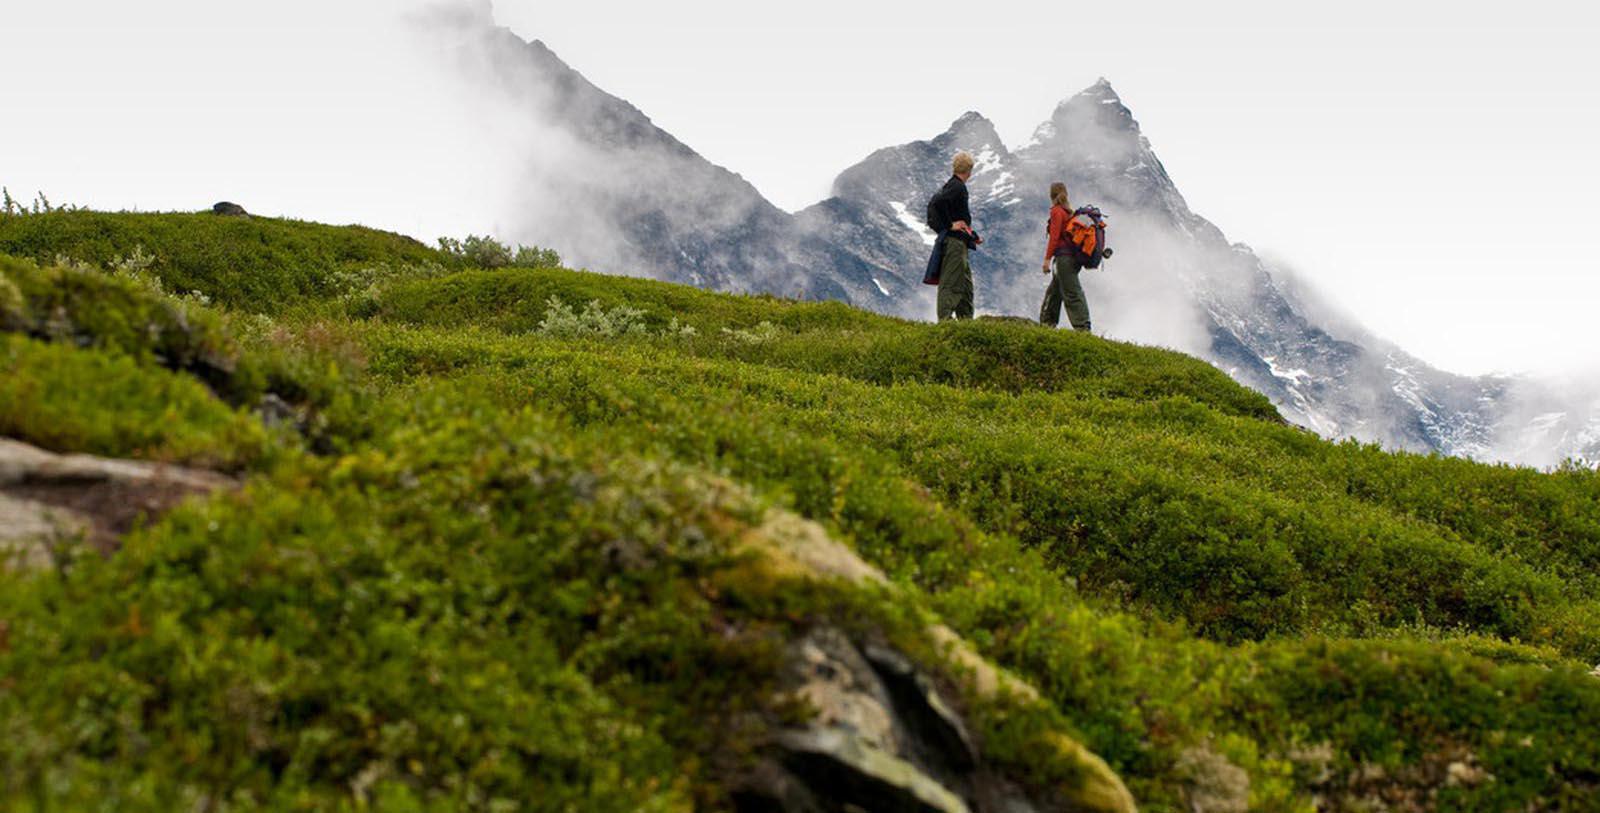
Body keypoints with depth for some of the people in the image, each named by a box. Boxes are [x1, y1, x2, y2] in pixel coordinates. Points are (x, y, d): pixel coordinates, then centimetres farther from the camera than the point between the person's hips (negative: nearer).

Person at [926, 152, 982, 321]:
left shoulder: (951, 185, 16)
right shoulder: (958, 187, -13)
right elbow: (936, 203, -27)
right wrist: (949, 225, -18)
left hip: (958, 243, 10)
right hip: (955, 242, -10)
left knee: (966, 284, 14)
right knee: (951, 282, -9)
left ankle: (966, 319, 19)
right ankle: (945, 319, -10)